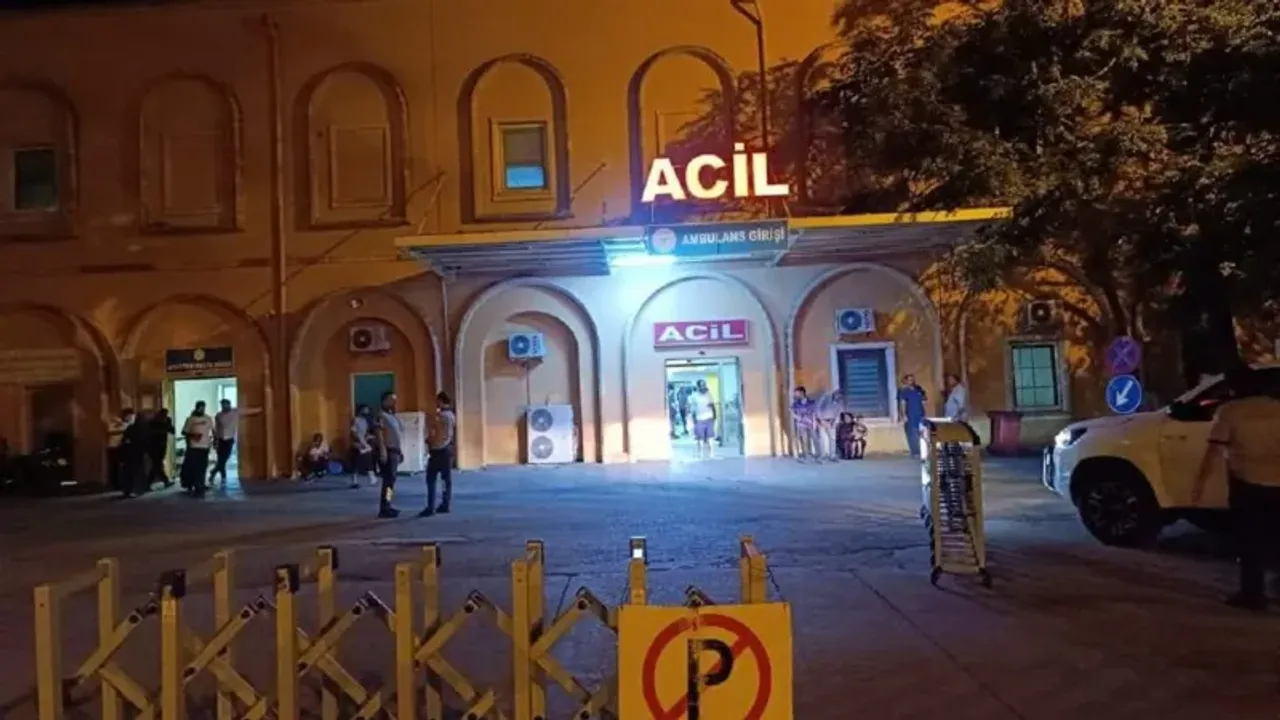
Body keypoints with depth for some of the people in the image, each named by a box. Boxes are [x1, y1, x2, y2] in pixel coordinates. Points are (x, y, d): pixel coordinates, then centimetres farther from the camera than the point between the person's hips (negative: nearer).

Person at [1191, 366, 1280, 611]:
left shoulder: (1230, 410, -5)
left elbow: (1215, 451, -11)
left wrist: (1200, 483, -8)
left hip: (1248, 483, -5)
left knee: (1249, 540, 4)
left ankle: (1253, 593, 6)